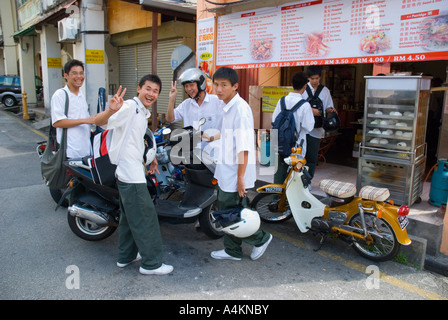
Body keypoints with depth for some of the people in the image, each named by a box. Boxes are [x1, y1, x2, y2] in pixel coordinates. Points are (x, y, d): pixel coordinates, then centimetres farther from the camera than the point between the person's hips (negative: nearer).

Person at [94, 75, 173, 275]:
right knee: (146, 218, -3)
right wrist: (111, 111, -47)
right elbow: (99, 122, -27)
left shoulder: (144, 113, 16)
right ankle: (151, 263, 9)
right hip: (131, 175, -10)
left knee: (130, 216, 19)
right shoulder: (129, 106, -14)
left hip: (132, 171, 11)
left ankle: (126, 256, 33)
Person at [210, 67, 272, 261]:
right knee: (226, 214, 18)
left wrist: (240, 178, -22)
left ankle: (261, 238, 23)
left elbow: (244, 148, -24)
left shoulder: (240, 109, -21)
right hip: (225, 174, 9)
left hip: (235, 177, -9)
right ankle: (232, 251, 35)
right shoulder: (226, 106, 8)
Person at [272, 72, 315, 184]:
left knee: (280, 171, 15)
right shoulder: (304, 105, -16)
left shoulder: (282, 101, -2)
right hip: (297, 146, -4)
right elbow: (309, 127, -12)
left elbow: (274, 120, 4)